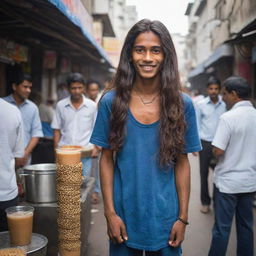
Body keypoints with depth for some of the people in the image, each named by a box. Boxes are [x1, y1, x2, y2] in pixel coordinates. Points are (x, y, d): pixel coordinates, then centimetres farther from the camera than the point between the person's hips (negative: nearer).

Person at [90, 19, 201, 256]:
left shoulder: (182, 104, -5)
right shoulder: (111, 102, -5)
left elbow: (182, 163, -1)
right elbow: (107, 160, -2)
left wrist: (183, 217, -3)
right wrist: (110, 213, -6)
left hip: (165, 217, 0)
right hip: (124, 216, 0)